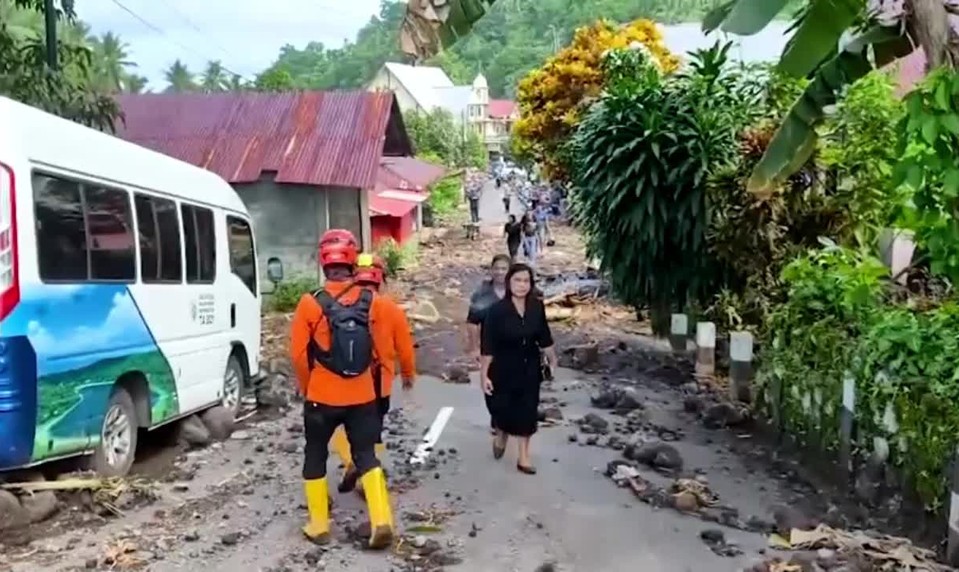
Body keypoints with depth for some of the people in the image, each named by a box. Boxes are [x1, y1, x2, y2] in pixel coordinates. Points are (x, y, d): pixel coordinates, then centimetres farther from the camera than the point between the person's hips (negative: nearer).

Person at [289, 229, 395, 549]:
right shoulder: (373, 302, -5)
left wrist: (307, 388, 10)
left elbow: (298, 355, -7)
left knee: (315, 457, 16)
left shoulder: (311, 304, -11)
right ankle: (381, 522, 2)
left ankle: (319, 526, 20)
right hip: (362, 396, 2)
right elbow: (383, 350, 0)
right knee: (366, 456, 12)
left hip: (322, 396, -1)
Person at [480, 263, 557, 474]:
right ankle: (501, 436, 45)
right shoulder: (497, 310, -20)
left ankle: (523, 456, 21)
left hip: (529, 369, 3)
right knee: (503, 408, 12)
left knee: (527, 411, 7)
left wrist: (552, 362, 11)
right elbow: (487, 346, -17)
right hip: (503, 369, -3)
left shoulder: (537, 307, -8)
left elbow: (544, 338, 5)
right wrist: (484, 375, -16)